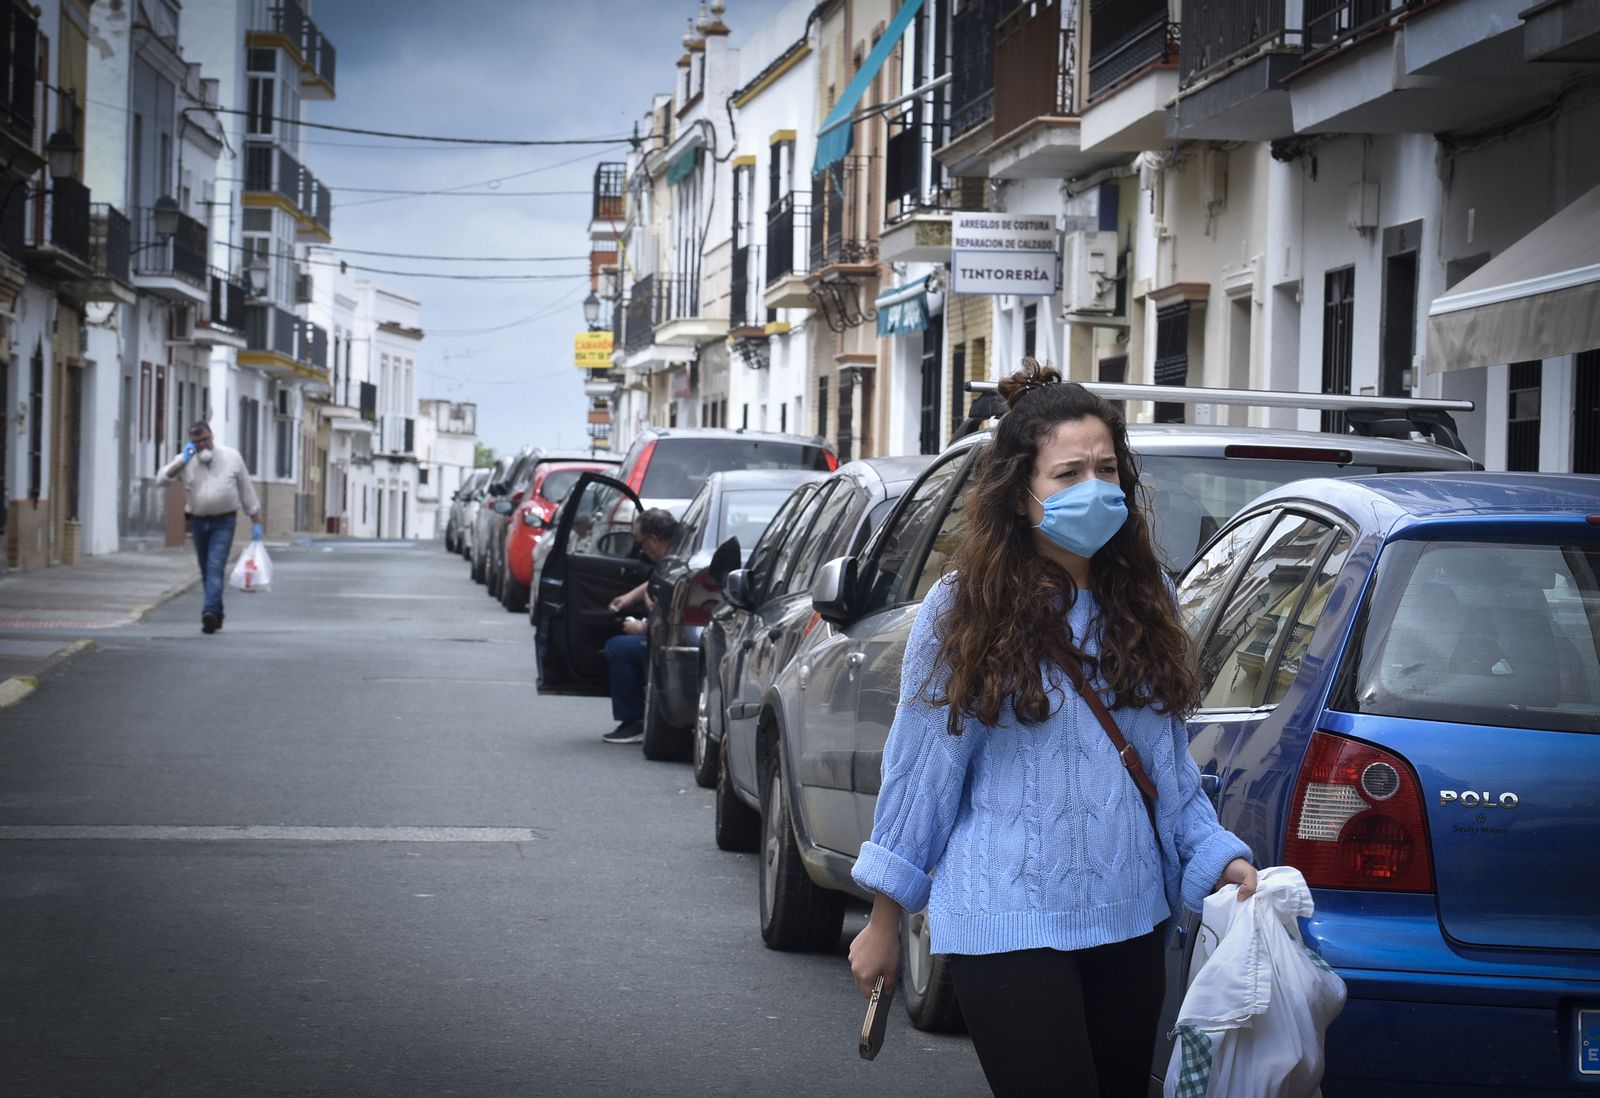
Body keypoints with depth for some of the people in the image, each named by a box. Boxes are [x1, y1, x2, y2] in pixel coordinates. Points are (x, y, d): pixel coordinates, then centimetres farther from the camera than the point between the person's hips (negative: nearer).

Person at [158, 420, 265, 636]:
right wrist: (184, 460, -18)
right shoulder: (186, 461, 3)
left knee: (215, 569, -17)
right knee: (207, 572, 11)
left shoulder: (232, 457, 1)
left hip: (224, 522, -3)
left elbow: (247, 490, 6)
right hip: (198, 521, 3)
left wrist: (256, 522, 5)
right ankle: (216, 615, 23)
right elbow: (163, 477, -13)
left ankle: (210, 613, -28)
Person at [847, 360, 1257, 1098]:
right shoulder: (963, 613, -5)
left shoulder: (1144, 602, 7)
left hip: (1130, 923, 5)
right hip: (1012, 926, -5)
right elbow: (921, 774, -1)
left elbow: (1172, 767, 14)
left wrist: (1220, 857, -2)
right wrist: (884, 922, 3)